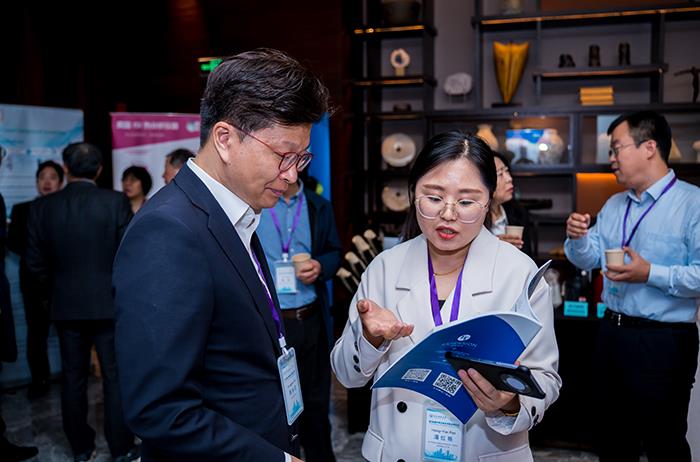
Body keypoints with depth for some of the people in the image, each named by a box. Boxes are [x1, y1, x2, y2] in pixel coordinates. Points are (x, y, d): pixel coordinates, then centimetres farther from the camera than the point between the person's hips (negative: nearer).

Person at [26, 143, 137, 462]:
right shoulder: (116, 202, -10)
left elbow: (36, 262, 0)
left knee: (73, 378, 14)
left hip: (65, 306, 3)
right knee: (115, 376, 7)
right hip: (108, 303, -2)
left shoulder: (42, 207, -2)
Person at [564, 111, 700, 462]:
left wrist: (650, 274, -27)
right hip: (612, 332, 7)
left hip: (664, 341, -7)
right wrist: (578, 237, -10)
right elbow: (588, 260, 9)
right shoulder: (614, 205, 11)